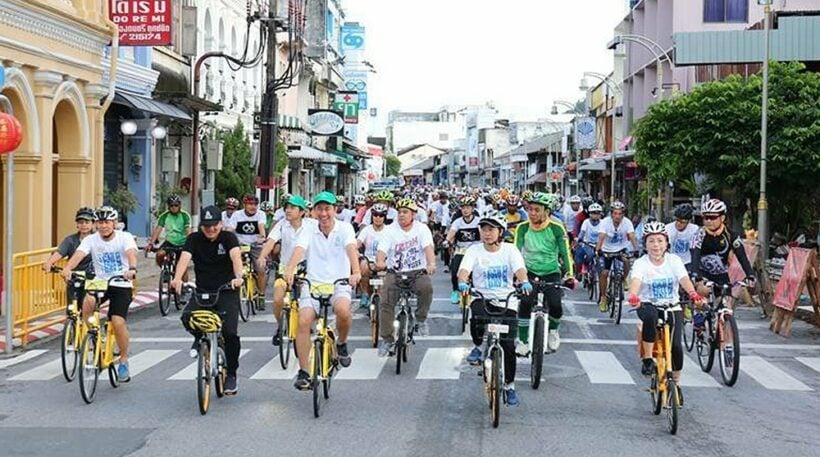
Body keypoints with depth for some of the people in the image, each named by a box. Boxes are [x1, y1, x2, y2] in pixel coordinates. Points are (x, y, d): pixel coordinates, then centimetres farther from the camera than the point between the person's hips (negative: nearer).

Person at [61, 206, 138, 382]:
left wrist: (132, 269, -52)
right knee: (87, 302, -31)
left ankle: (124, 361, 5)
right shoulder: (91, 240, -4)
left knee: (118, 322, -17)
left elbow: (131, 253, -30)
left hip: (121, 285, -2)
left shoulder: (125, 237, -10)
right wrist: (67, 268, -43)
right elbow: (78, 255, -22)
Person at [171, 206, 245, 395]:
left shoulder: (228, 238, -6)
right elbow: (185, 258, -19)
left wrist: (238, 277, -47)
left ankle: (231, 374, 5)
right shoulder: (194, 239, -2)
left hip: (227, 291, -2)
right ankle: (200, 337, 10)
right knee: (187, 317, -27)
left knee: (230, 332, -17)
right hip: (202, 292, 2)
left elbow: (236, 256, -25)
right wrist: (177, 279, -40)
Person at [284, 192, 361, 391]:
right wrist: (290, 270, -36)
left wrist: (356, 272, -39)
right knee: (304, 321, -19)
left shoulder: (344, 228, -2)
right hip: (313, 284, 2)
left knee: (343, 310, -32)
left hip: (338, 284, -1)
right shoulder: (309, 230, 2)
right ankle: (303, 372, -9)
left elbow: (351, 249, -20)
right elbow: (299, 249, -16)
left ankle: (341, 343, 1)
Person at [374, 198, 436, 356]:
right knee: (386, 303, -16)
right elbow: (382, 250, -11)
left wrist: (431, 264, -38)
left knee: (426, 287, -33)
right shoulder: (391, 230, 1)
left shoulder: (421, 228, -1)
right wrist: (379, 262, -36)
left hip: (418, 272, -1)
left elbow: (428, 247, -17)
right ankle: (387, 339, -1)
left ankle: (421, 319, -8)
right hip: (395, 273, 1)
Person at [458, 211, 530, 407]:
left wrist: (524, 282, -39)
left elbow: (519, 269, -17)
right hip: (482, 297, 0)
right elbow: (464, 269, -16)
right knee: (478, 314, -36)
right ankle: (477, 346, -6)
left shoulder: (510, 250, -1)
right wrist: (462, 283, -39)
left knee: (508, 345, -6)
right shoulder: (475, 250, -1)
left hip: (507, 301, 0)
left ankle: (509, 385, 14)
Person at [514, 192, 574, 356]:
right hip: (530, 272, 1)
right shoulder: (523, 228, -8)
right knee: (525, 303, -24)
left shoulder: (556, 229, -12)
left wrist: (569, 274, -21)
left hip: (551, 273, -1)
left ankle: (553, 331, 15)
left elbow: (565, 253, -10)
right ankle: (522, 341, -9)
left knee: (556, 307, -19)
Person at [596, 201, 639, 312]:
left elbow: (632, 237, -28)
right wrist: (598, 250, -49)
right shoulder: (605, 222, -22)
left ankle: (623, 281, 6)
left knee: (627, 263, -26)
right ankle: (603, 298, 6)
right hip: (607, 250, -1)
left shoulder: (627, 222, -18)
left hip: (621, 249, 1)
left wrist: (636, 250, -44)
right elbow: (601, 237, -32)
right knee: (604, 273, -11)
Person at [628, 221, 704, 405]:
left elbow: (684, 279, -20)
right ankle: (647, 359, -23)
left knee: (676, 345, -15)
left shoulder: (674, 260, -4)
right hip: (648, 305, -2)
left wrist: (693, 293, -41)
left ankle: (676, 383, 10)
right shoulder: (641, 263, -10)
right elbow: (635, 280, -29)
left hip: (672, 307, 2)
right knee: (650, 316, -39)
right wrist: (633, 296, -51)